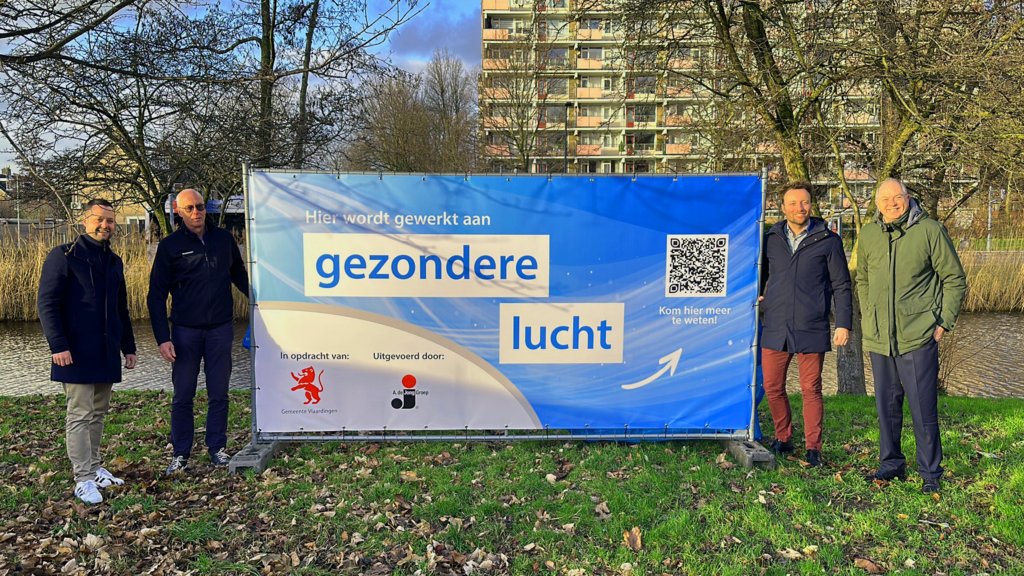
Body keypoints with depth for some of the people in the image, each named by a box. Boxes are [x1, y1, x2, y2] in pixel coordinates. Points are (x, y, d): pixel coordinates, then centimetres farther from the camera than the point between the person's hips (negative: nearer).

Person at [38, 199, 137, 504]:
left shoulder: (114, 261, 14)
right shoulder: (63, 256, -5)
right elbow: (47, 303, -11)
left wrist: (128, 347, 19)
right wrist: (58, 345, -18)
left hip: (107, 352, 6)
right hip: (77, 352, -6)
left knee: (98, 412, 14)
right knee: (80, 415, -3)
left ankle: (94, 466, 25)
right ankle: (84, 479, 1)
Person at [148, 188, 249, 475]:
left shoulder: (224, 238, 5)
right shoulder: (170, 246, -2)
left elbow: (239, 276, 19)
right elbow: (156, 295, -1)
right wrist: (162, 338, -8)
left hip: (220, 329, 2)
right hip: (186, 331, -2)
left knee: (219, 394, 8)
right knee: (183, 396, 5)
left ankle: (217, 447, 20)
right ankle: (180, 454, 17)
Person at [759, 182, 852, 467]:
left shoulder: (828, 240, 2)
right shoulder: (770, 239, 8)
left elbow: (841, 286, 3)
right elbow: (760, 274, 22)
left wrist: (844, 324, -3)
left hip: (811, 329, -2)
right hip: (775, 328, 3)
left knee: (811, 389, 4)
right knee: (773, 387, 6)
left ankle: (813, 448, 16)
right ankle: (783, 439, 25)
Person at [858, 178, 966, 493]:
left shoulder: (930, 231, -6)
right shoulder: (868, 235, 6)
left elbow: (955, 280, -1)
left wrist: (944, 322, -5)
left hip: (918, 337, -4)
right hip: (879, 339, 4)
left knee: (923, 408, 0)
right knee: (886, 406, 14)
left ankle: (930, 472, 15)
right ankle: (891, 463, 29)